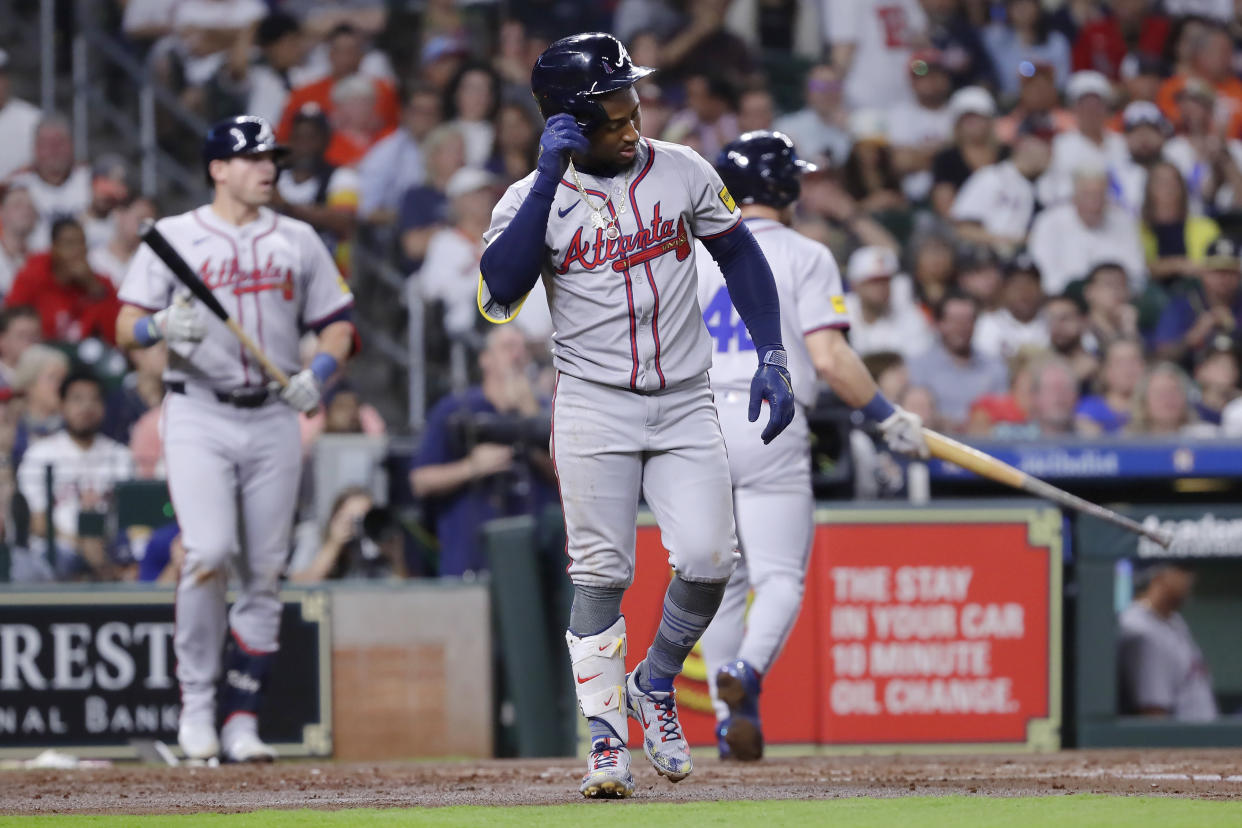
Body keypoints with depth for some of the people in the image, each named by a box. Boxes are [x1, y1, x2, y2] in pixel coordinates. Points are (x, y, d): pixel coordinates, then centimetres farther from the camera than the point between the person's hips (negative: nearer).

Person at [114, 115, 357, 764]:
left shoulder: (299, 241, 14)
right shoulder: (173, 237, 5)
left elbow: (337, 323, 15)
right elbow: (125, 329, 1)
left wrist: (318, 371, -6)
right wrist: (163, 326, -21)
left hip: (273, 419, 3)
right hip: (198, 416, -3)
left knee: (265, 571, 0)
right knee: (209, 553, -19)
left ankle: (241, 718, 6)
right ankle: (196, 705, -6)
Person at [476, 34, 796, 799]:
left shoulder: (682, 171, 3)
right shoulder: (534, 197, -4)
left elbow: (739, 254, 13)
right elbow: (500, 293, -21)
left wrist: (773, 360, 3)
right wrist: (551, 177, -22)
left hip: (685, 405, 2)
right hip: (595, 408, -2)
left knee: (709, 561, -10)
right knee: (602, 574, -4)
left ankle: (656, 684, 16)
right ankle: (607, 735, 8)